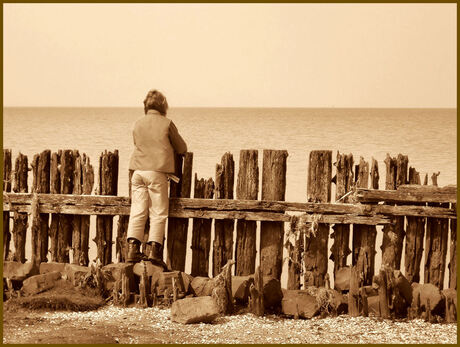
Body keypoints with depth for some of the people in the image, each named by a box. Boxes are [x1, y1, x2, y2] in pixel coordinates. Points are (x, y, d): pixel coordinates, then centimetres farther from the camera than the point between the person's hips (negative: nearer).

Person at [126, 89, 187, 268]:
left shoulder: (138, 123, 10)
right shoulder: (166, 123, 1)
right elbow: (182, 148, 8)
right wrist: (170, 149, 30)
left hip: (138, 171, 4)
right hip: (157, 172, -4)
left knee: (138, 211, 4)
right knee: (158, 213, 1)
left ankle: (133, 248, -4)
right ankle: (154, 249, -6)